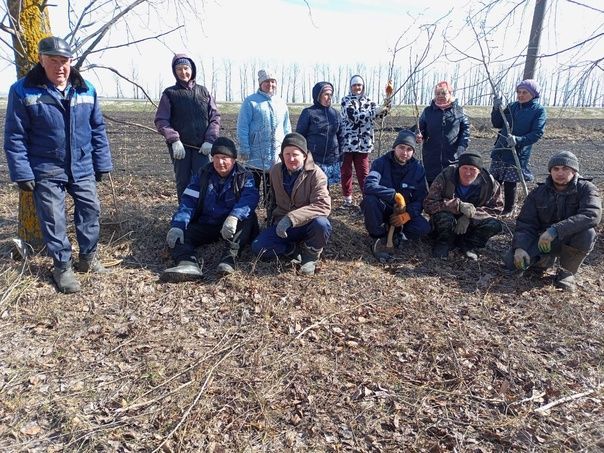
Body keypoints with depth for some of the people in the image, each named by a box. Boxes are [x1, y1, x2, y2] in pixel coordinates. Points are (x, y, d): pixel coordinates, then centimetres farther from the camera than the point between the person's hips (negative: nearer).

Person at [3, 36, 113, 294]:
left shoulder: (86, 90, 2)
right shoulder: (23, 91, -8)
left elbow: (98, 130, 7)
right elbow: (15, 136, -7)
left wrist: (102, 164, 5)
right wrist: (22, 173, -11)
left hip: (82, 168, 4)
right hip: (46, 171, -3)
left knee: (90, 210, 9)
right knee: (54, 220, 3)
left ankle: (88, 258, 27)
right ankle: (62, 267, 18)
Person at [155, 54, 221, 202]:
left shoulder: (203, 91, 10)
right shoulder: (169, 94, 5)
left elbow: (215, 117, 8)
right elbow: (161, 120, -1)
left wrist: (210, 140, -5)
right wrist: (174, 140, -15)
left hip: (201, 147, 1)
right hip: (180, 147, -1)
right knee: (183, 183, 5)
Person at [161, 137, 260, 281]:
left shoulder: (244, 177, -1)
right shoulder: (202, 175, 7)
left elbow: (250, 198, -22)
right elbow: (188, 202, -3)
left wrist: (234, 217, -44)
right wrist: (177, 226, -22)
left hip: (231, 227, -2)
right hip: (204, 226, 3)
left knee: (249, 216, -31)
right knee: (176, 235, -19)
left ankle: (229, 257, -43)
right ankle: (188, 264, -48)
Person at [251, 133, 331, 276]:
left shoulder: (316, 174, -16)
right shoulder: (275, 171, 1)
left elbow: (323, 205, -28)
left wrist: (291, 218, -35)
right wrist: (271, 220, 18)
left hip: (307, 225, -3)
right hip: (281, 225, 3)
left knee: (322, 224, -38)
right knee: (258, 248, -20)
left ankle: (310, 256, -7)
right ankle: (296, 250, -1)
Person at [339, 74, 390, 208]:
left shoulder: (368, 101, 13)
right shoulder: (346, 100, -1)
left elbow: (378, 113, 1)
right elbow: (353, 116, -17)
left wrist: (384, 109, -22)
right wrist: (374, 112, -23)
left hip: (363, 144, 3)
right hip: (347, 142, -2)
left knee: (364, 173, 3)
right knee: (346, 172, 6)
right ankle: (347, 199, 17)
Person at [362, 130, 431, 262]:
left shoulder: (418, 168, -3)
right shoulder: (381, 162, -12)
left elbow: (421, 198, -5)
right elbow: (369, 186, -29)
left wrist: (407, 214, -22)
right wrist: (395, 195, -35)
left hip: (404, 212, 2)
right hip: (382, 210, -2)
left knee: (423, 228, -25)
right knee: (370, 200, -35)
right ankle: (380, 238, -15)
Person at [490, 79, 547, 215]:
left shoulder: (539, 111, -4)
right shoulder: (512, 106, 10)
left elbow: (537, 133, -12)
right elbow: (497, 124, 10)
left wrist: (518, 140, -27)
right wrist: (496, 108, -6)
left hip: (518, 154, -4)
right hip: (500, 151, 5)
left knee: (510, 183, 0)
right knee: (495, 181, 6)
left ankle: (508, 209, 16)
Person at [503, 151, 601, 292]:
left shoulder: (586, 189, -10)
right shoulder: (538, 192, -2)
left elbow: (592, 215, -30)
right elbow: (525, 223, -7)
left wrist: (556, 230, -43)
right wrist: (520, 247, -27)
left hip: (571, 240, -2)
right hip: (543, 240, 2)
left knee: (587, 233, -36)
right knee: (511, 260, -21)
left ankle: (567, 272, -11)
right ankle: (546, 258, 12)